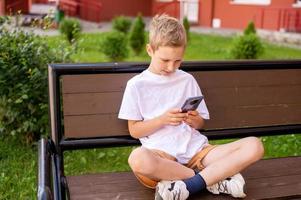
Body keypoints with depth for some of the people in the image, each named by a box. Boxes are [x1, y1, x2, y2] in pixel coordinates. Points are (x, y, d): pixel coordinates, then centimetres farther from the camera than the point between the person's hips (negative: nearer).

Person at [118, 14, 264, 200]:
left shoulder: (187, 80, 15)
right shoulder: (136, 85, 6)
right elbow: (134, 131, 4)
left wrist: (195, 121, -6)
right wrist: (162, 119, -12)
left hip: (196, 149, 4)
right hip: (160, 154, -3)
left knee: (254, 146, -16)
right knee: (138, 158, -40)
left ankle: (189, 184, -25)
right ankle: (216, 178, -22)